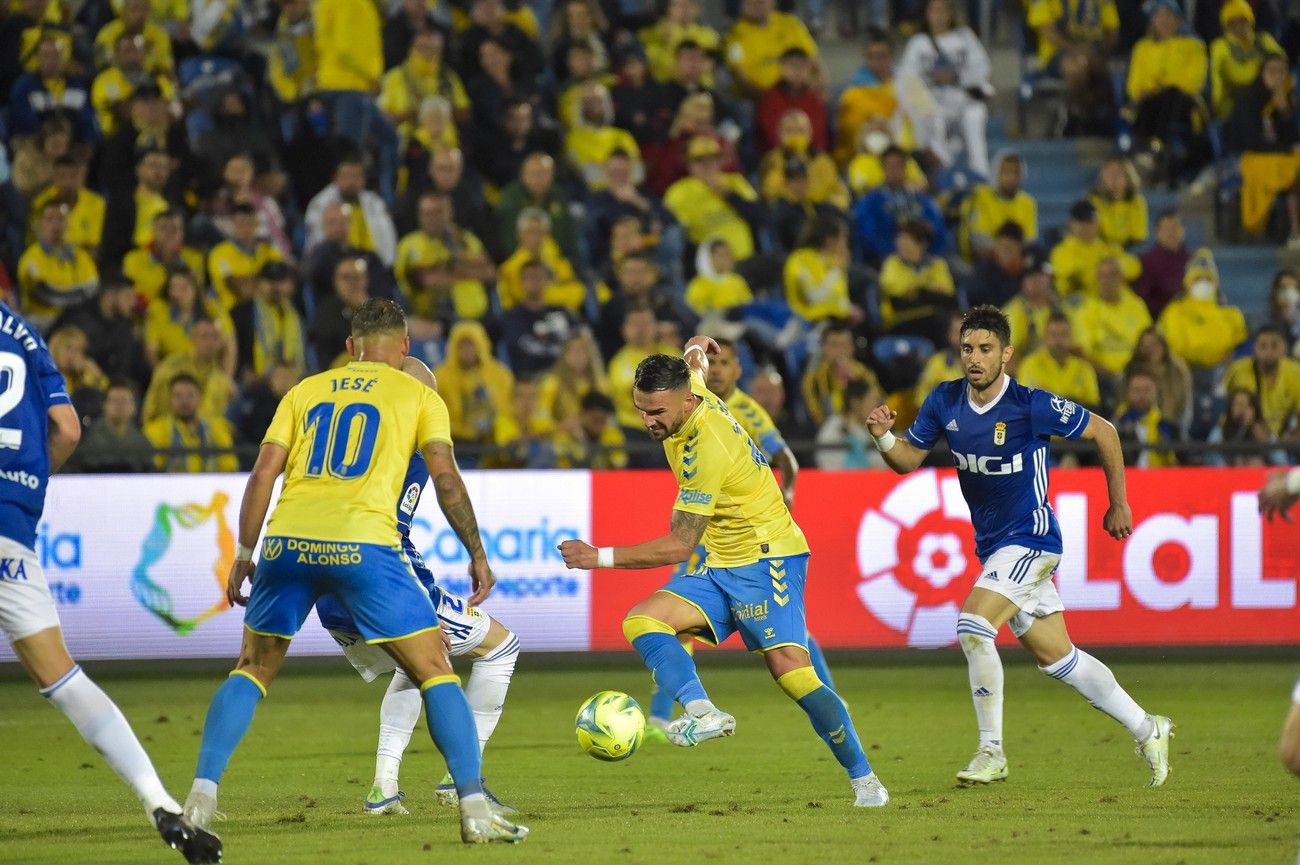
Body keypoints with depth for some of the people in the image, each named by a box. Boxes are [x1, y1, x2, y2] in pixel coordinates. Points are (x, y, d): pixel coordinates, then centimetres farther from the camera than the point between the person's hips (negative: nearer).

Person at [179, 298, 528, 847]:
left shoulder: (306, 391, 21)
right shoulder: (418, 395, 14)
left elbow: (263, 473, 13)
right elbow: (445, 478, 3)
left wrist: (244, 554, 18)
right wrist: (477, 554, 11)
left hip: (289, 541, 3)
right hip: (361, 544, -3)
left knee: (252, 671, 19)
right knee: (435, 671, 8)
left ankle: (200, 798, 7)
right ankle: (474, 810, -1)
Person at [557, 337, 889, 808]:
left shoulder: (705, 450, -26)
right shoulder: (692, 390, -2)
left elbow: (681, 545, -22)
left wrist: (601, 557, -20)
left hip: (767, 558, -9)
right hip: (722, 567, 9)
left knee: (791, 671, -20)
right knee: (641, 620, -13)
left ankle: (864, 779, -9)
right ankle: (703, 712, -34)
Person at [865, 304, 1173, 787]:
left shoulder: (1032, 406, -19)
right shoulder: (945, 402, -2)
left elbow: (1103, 432, -7)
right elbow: (908, 459, 6)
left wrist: (1118, 505, 1)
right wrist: (884, 436, -17)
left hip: (1031, 539, -7)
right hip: (993, 546, 7)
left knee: (973, 626, -23)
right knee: (1056, 657, 13)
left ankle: (991, 751, -12)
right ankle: (1147, 730, 28)